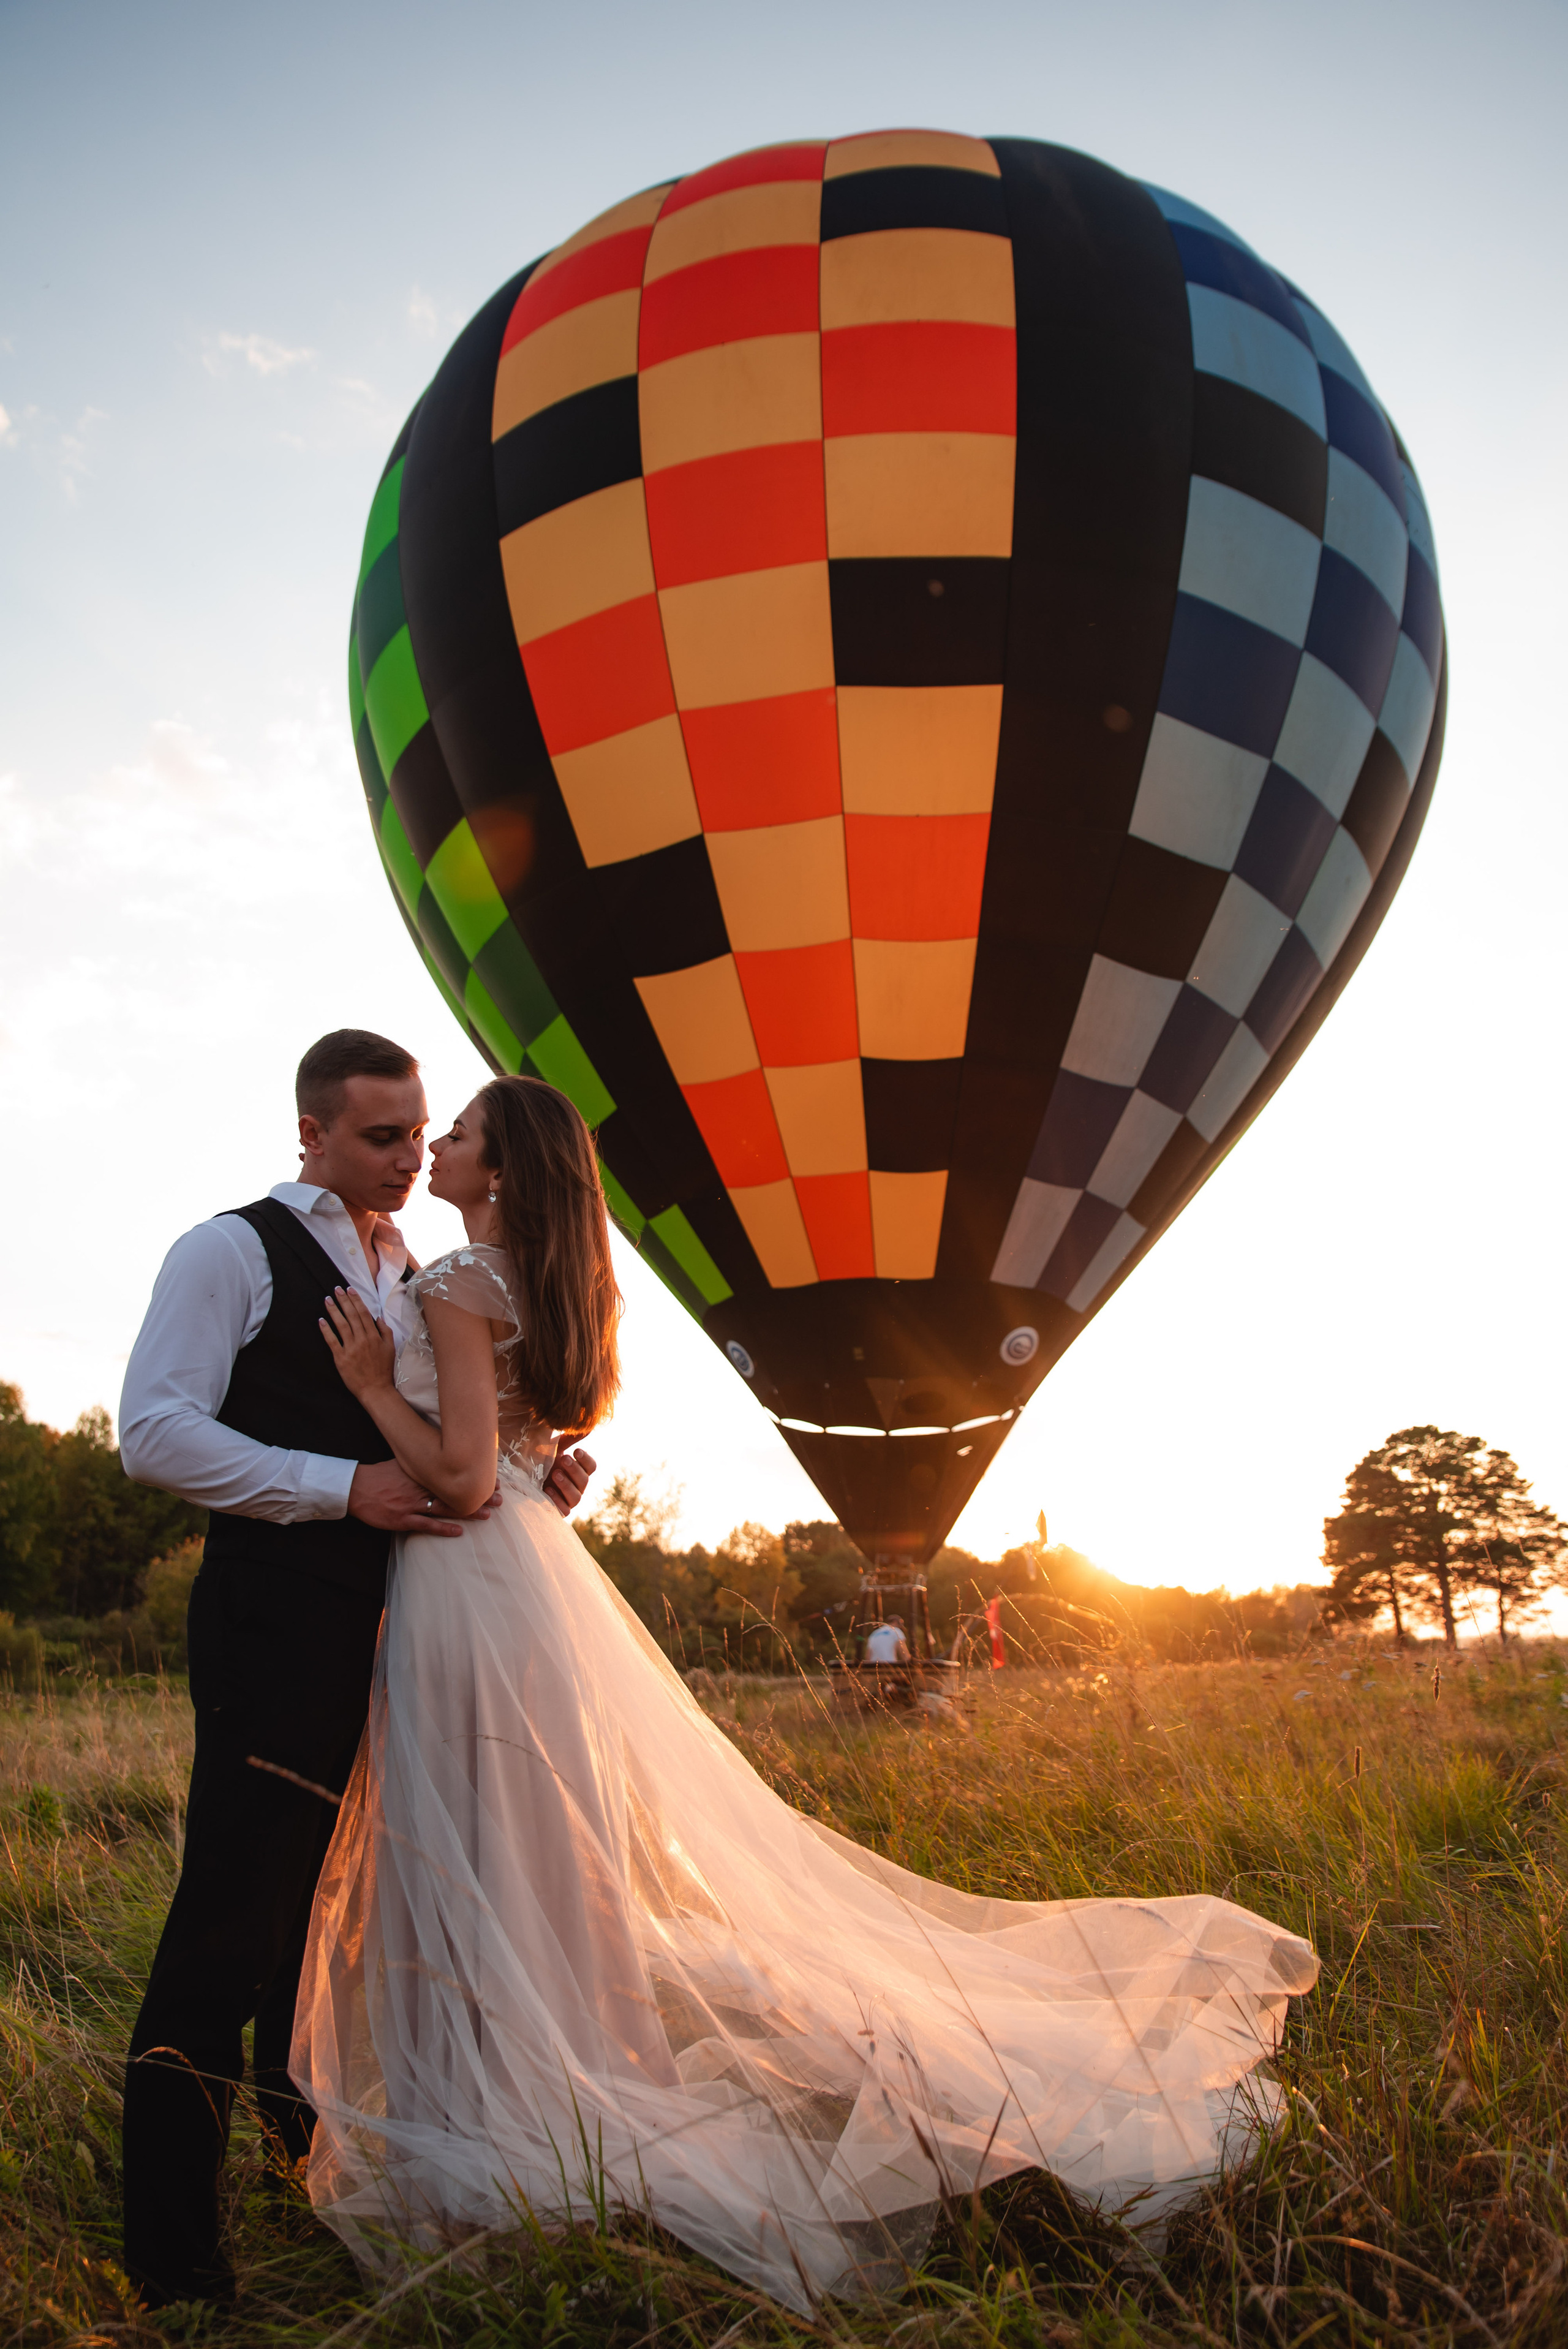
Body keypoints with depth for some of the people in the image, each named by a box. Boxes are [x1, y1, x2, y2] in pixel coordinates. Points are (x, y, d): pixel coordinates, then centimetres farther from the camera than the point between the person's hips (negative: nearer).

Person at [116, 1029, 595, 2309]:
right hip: (277, 1621, -7)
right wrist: (351, 1487, -19)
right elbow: (154, 1432, -14)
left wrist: (535, 1476, 4)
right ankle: (171, 2253, 5)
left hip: (391, 1622, 7)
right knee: (231, 1916, -6)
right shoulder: (232, 1251, -4)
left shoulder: (416, 1278, 19)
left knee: (329, 1898, 18)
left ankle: (301, 2131, 36)